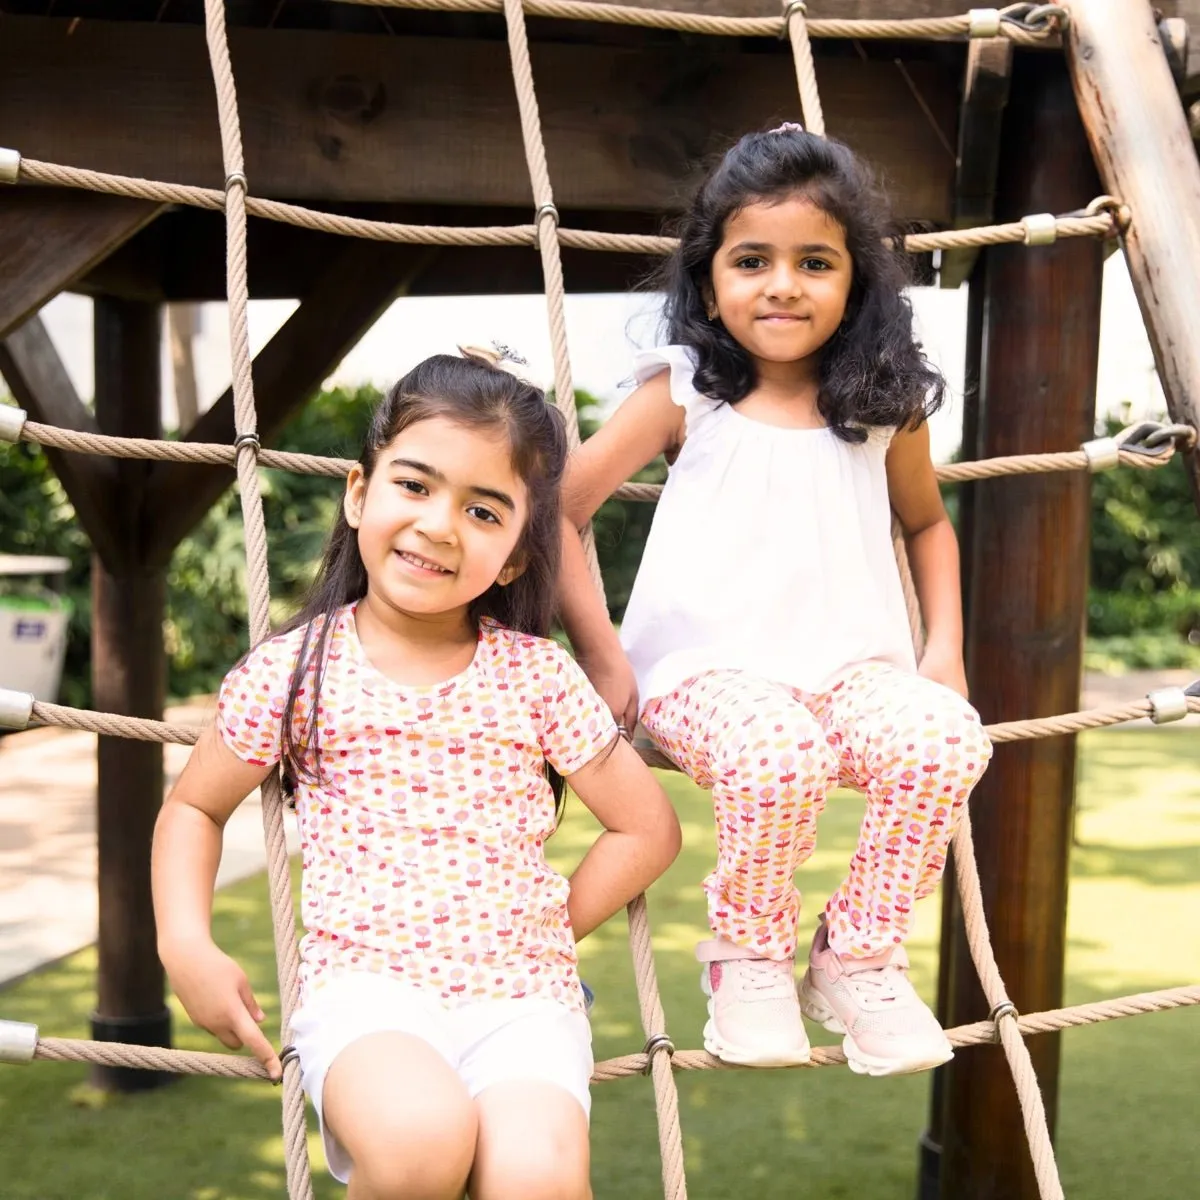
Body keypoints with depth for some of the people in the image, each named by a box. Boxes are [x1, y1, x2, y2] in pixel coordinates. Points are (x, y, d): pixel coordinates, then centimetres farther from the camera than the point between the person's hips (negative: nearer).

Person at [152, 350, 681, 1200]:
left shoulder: (537, 675, 3)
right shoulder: (294, 670, 3)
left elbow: (649, 828, 10)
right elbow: (193, 808, 15)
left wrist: (546, 932, 4)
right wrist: (188, 948, 0)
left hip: (520, 997, 1)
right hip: (364, 984, 0)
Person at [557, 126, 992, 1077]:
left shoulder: (887, 406, 9)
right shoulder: (682, 394, 1)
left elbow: (928, 521, 26)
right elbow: (555, 510, 1)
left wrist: (945, 648, 11)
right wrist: (602, 658, -5)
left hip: (852, 666, 3)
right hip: (707, 668, -3)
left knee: (945, 742, -29)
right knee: (779, 758, -37)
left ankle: (859, 955, -5)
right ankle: (747, 956, -6)